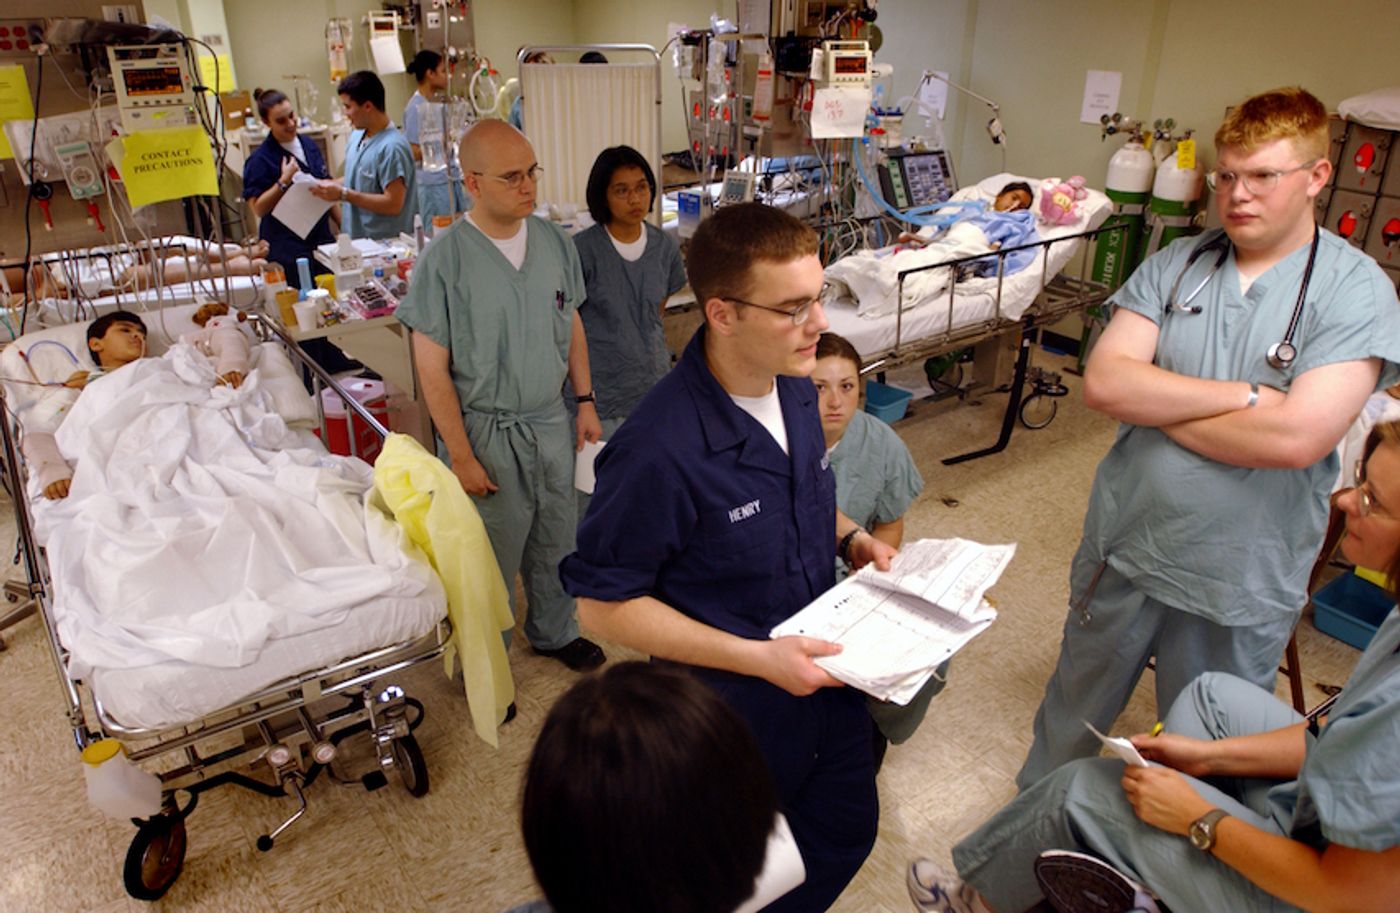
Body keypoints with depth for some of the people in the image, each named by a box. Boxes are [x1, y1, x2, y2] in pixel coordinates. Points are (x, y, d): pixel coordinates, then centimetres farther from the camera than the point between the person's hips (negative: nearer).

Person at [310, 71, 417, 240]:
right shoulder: (356, 135, 8)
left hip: (385, 243, -8)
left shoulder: (392, 147, -19)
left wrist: (343, 194, -19)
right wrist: (331, 185, 3)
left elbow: (393, 204, -23)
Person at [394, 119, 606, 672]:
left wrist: (585, 401, 8)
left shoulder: (554, 242, -1)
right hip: (487, 432, -5)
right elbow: (433, 369, -14)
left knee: (556, 539, 19)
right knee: (494, 553, 9)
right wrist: (461, 455, -14)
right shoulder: (445, 259, -16)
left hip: (551, 421, 5)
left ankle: (553, 631, 44)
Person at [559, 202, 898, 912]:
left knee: (848, 833, 27)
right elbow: (603, 605, -23)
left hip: (824, 674, 7)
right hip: (735, 713, -6)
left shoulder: (795, 389, -7)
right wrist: (755, 658, -27)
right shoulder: (659, 450, -32)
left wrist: (851, 539, -6)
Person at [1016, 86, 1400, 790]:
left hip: (1237, 583, -3)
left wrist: (1154, 401, -14)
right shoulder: (1176, 266, 0)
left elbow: (1296, 437, -23)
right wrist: (1243, 395, -20)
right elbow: (1101, 382, -13)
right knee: (1073, 711, 23)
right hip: (1123, 546, 3)